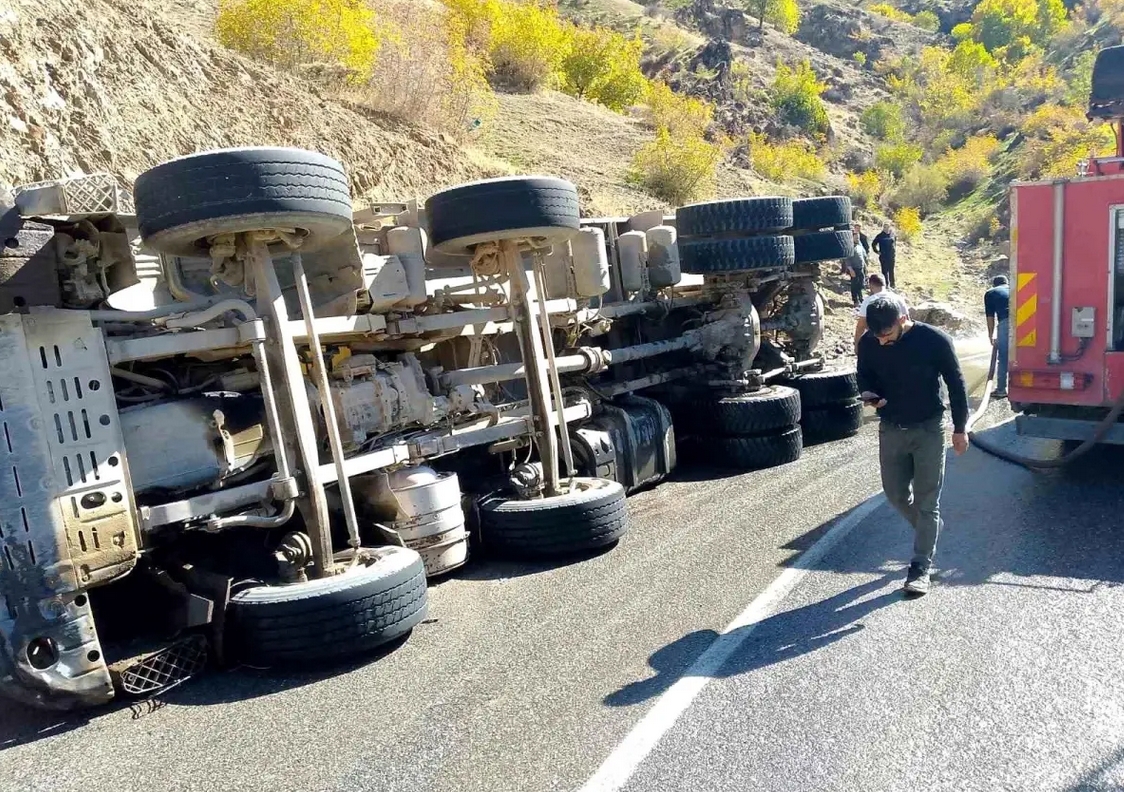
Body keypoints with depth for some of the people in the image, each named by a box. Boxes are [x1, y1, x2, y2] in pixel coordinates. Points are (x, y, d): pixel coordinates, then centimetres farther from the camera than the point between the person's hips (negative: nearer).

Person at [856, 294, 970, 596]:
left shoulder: (934, 339, -17)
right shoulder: (868, 343, -8)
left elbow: (956, 383, -7)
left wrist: (960, 428, -4)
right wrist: (867, 392, -15)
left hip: (929, 429, -4)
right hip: (891, 429, 4)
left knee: (927, 499, 0)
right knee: (895, 494, 12)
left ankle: (921, 567, 8)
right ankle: (929, 528, 42)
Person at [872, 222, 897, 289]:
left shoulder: (892, 235, 5)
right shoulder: (880, 236, -3)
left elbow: (895, 244, 21)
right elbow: (873, 244, 3)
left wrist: (895, 252, 14)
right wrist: (877, 251, -1)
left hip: (891, 256, 2)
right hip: (883, 257, -2)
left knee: (891, 271, 8)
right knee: (885, 271, 0)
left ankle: (892, 284, 17)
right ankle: (886, 284, 7)